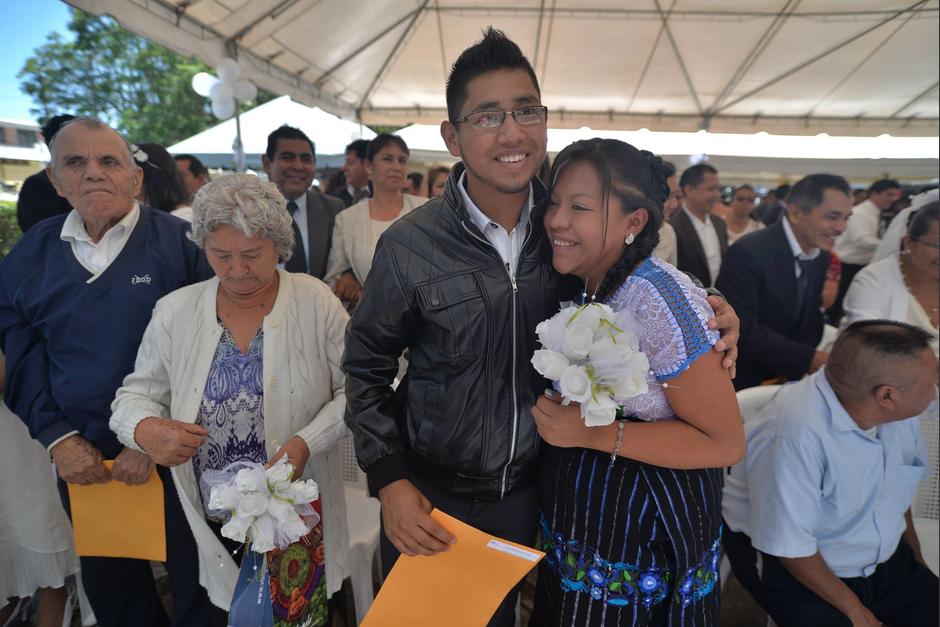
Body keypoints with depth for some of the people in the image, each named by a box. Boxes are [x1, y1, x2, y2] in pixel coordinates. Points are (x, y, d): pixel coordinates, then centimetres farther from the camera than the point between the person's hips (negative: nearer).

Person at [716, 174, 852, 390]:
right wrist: (808, 359, -25)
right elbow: (741, 330, -26)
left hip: (787, 378, 7)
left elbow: (811, 318, 8)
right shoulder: (747, 253, -22)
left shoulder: (821, 256, 3)